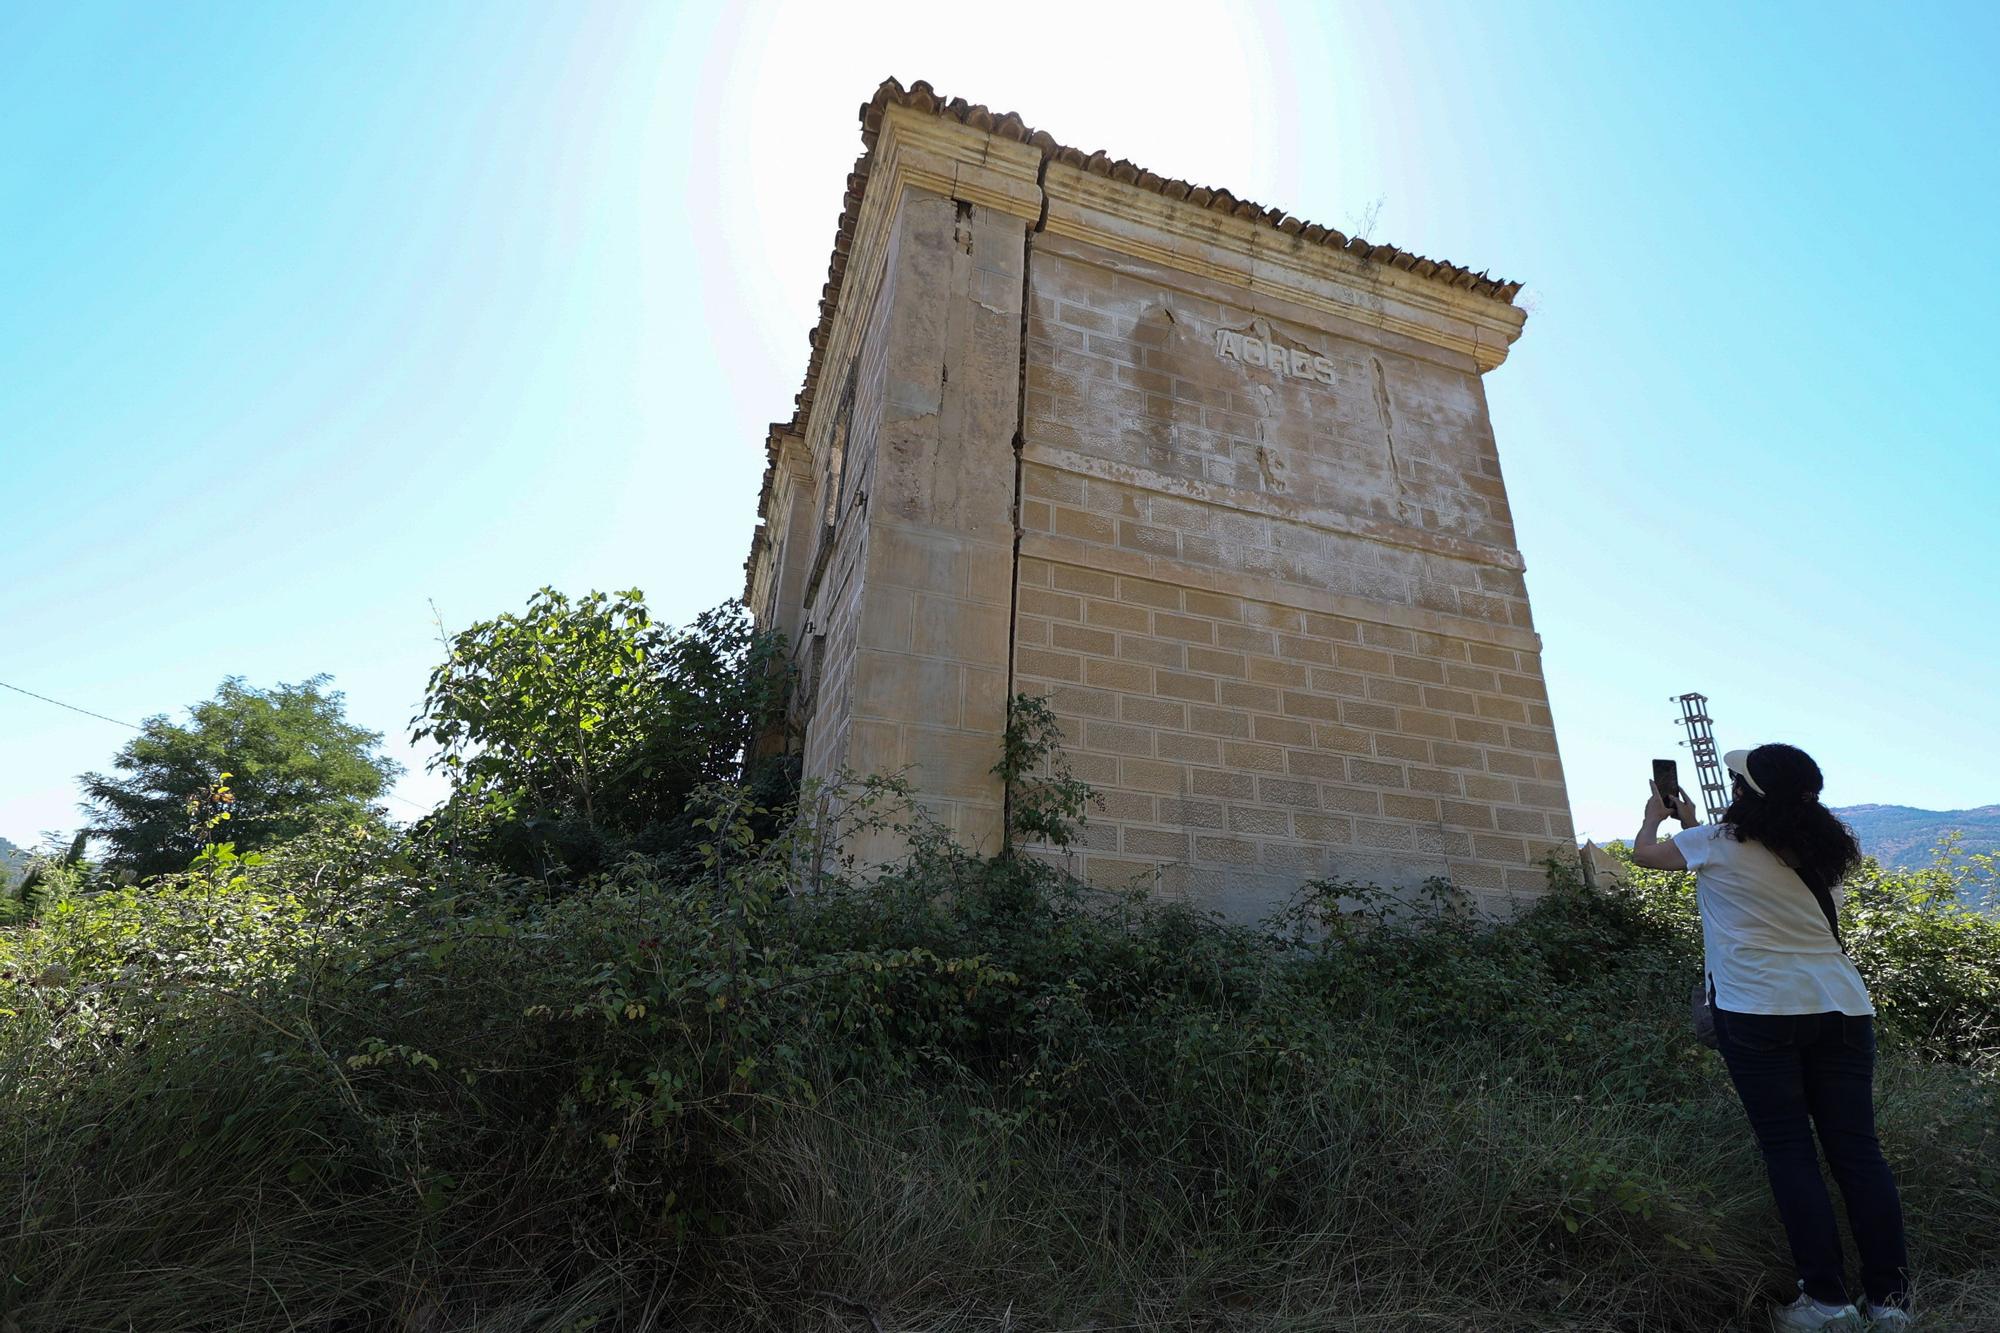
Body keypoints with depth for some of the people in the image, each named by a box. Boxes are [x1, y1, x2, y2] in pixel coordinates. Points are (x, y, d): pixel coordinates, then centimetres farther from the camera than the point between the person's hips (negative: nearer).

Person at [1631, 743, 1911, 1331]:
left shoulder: (1721, 843, -7)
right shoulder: (1825, 850, 11)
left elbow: (1644, 852, 10)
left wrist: (1654, 812, 29)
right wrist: (1690, 823, 35)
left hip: (1759, 1013, -6)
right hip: (1842, 1008, 6)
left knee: (1789, 1150, 1)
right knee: (1857, 1148, 9)